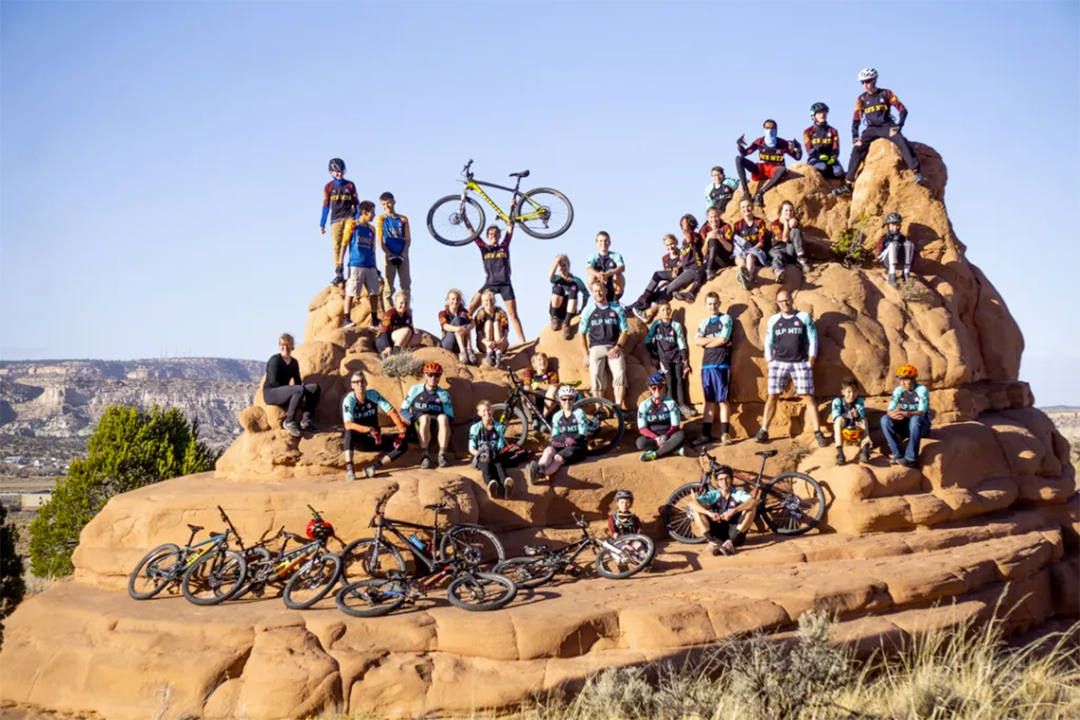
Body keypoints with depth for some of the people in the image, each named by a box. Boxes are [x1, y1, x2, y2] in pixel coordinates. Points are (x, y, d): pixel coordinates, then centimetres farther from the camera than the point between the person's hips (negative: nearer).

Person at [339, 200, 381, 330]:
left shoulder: (371, 229, 15)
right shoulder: (352, 225, 0)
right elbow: (344, 244, 0)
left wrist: (375, 267, 18)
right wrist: (340, 264, -6)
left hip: (370, 266, 6)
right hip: (355, 265, -5)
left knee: (374, 293, 3)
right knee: (351, 293, -7)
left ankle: (375, 321, 8)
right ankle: (346, 319, -3)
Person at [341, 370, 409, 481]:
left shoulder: (373, 394, -8)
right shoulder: (349, 400, -16)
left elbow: (391, 411, -12)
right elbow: (348, 424, -29)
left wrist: (402, 431, -23)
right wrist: (370, 430, -42)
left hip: (375, 440, 3)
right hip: (358, 441, -3)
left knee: (403, 445, -18)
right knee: (350, 432, -38)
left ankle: (373, 467, -26)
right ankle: (349, 468, -42)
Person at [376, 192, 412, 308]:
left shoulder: (403, 219, 10)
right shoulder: (381, 219, 5)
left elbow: (408, 239, 6)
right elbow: (380, 240, -1)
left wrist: (403, 254, -8)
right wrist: (389, 254, -11)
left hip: (402, 256, 2)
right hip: (389, 256, -2)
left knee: (406, 285, -1)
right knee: (388, 286, -4)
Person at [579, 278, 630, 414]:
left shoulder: (617, 309, 9)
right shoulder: (588, 311, 8)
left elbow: (624, 331, 8)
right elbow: (582, 334, 11)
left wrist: (618, 347, -8)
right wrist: (586, 354, 2)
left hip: (614, 348, 0)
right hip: (596, 348, 0)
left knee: (620, 373, -21)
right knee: (596, 377, -12)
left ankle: (619, 407, -23)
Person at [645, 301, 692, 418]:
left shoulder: (676, 325, 3)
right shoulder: (656, 324, 3)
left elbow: (682, 344, 1)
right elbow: (648, 340, 8)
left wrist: (686, 363, -4)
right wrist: (653, 353, 5)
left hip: (677, 357, 1)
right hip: (664, 358, -1)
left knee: (680, 381, -3)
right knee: (670, 381, -9)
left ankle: (682, 405, 1)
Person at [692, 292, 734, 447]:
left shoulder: (726, 319, 3)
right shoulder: (704, 322, 17)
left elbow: (723, 340, -9)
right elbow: (697, 341, 2)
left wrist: (707, 341, 1)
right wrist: (716, 339, -5)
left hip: (721, 364, -5)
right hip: (706, 365, 5)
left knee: (722, 400, -6)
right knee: (709, 400, 6)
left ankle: (725, 433, -7)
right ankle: (706, 434, 6)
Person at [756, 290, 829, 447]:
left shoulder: (804, 317, 2)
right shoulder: (773, 320, 8)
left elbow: (813, 340, 2)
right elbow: (768, 343, 11)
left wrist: (810, 363, -3)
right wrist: (770, 363, 3)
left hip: (801, 363, -2)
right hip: (779, 363, 2)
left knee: (808, 398, -4)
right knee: (772, 397, -1)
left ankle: (818, 432, -3)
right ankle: (764, 431, 4)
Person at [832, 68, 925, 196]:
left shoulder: (886, 94, -2)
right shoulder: (862, 98, 7)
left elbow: (903, 110, -4)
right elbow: (856, 120, 10)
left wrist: (897, 127, -16)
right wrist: (855, 137, -1)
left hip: (887, 126, -3)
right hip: (872, 129, 3)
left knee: (902, 141, -31)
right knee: (857, 149, -19)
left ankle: (916, 172, -33)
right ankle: (848, 184, -19)